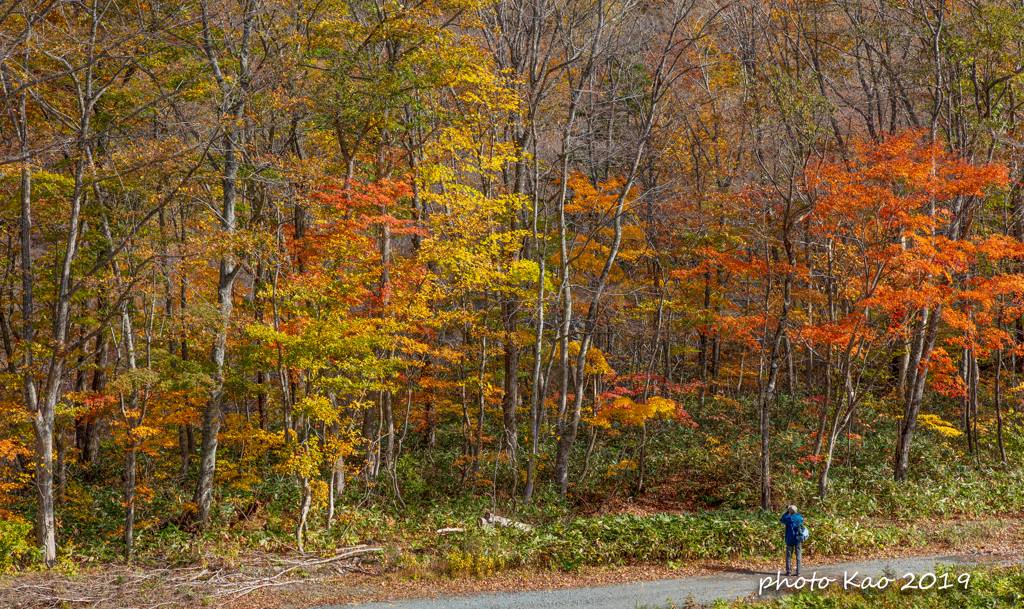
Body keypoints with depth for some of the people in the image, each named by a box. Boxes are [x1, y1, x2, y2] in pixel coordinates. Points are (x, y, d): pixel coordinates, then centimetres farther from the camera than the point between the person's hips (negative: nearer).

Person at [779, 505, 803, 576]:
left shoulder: (788, 518, -11)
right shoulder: (799, 518, -3)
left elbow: (781, 519, 10)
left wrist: (787, 512, 16)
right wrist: (795, 512, 23)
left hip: (790, 540, -2)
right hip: (798, 540, 2)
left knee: (788, 556, 10)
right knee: (798, 557, 5)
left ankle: (788, 571, 12)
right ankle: (798, 572, 3)